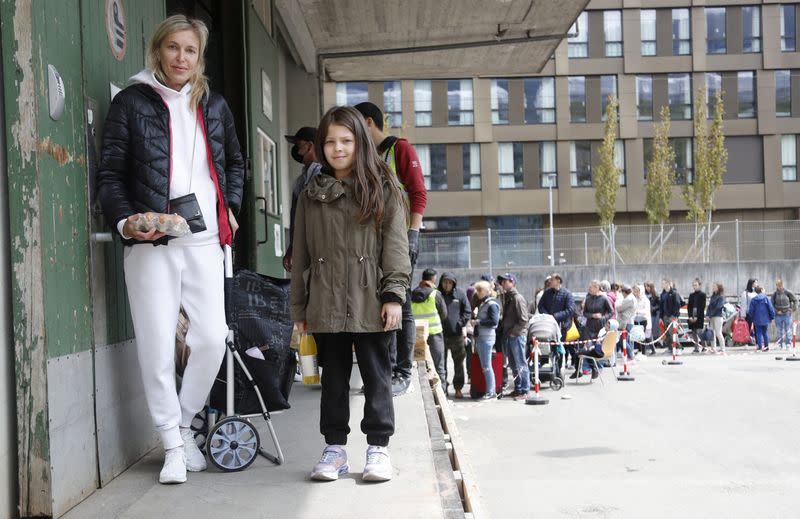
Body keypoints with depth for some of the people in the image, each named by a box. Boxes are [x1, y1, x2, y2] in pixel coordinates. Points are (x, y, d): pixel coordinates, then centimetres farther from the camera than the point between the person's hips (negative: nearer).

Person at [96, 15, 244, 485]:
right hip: (151, 242, -3)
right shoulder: (132, 102, 3)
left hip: (204, 239, 3)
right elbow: (110, 173, 1)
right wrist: (125, 220, -14)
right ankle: (173, 445, 11)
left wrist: (230, 206, 15)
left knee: (213, 339, -3)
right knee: (158, 346, -3)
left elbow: (234, 162, 29)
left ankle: (184, 423, 19)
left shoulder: (213, 105, 15)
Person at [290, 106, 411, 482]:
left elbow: (396, 246, -2)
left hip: (370, 304, -3)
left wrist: (394, 295, -11)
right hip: (326, 306, 3)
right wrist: (299, 308, 9)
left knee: (376, 374, 3)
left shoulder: (382, 189, 3)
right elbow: (301, 255, 12)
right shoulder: (311, 195, 12)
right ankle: (334, 448, 17)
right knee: (333, 376, 9)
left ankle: (378, 447, 12)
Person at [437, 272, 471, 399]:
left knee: (459, 363, 7)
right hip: (440, 334, 0)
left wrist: (462, 324, -6)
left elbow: (467, 311, 5)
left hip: (457, 333, 0)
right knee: (441, 363, 5)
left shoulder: (460, 293, 1)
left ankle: (458, 388, 15)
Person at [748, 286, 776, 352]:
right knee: (765, 332, 14)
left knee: (759, 333, 5)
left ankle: (760, 346, -2)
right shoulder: (766, 298, -6)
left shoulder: (753, 300, -4)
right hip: (765, 319, 1)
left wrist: (752, 317, 15)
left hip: (757, 319, -1)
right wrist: (772, 316, 5)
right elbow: (771, 308, -6)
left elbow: (751, 311, -2)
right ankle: (766, 346, 14)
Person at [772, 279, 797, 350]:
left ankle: (788, 344, 9)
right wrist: (776, 311, -9)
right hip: (778, 315, 1)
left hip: (787, 314, -1)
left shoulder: (787, 293, -3)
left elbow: (795, 300, 7)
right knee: (780, 331, 6)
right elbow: (772, 304, 3)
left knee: (788, 330, 1)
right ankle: (780, 344, 13)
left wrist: (793, 309, -1)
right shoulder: (775, 294, -2)